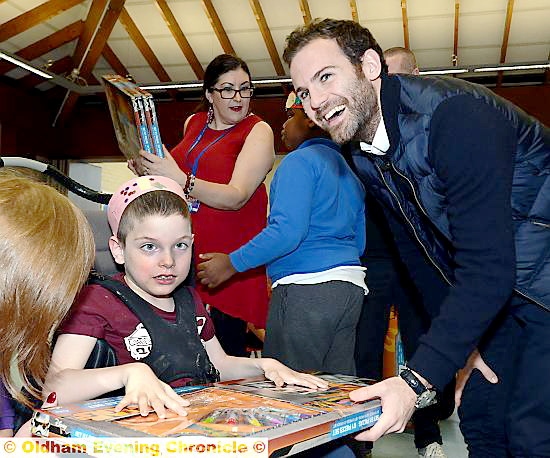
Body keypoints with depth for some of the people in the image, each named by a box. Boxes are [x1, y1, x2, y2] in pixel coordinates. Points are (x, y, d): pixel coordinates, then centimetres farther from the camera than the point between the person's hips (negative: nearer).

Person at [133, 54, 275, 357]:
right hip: (185, 245, 5)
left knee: (226, 347, -6)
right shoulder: (194, 123, 14)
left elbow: (236, 196, -17)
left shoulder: (258, 131, -3)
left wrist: (180, 180, -30)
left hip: (228, 253, -5)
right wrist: (151, 172, 12)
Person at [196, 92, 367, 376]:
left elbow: (287, 231, -18)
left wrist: (231, 264, -11)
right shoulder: (349, 172, 20)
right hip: (352, 287, 9)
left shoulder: (300, 161, -6)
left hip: (306, 289, -9)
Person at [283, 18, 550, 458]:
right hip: (503, 292, 7)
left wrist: (417, 379, -34)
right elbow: (417, 249, 8)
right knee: (480, 419, 10)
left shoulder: (453, 113, -28)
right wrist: (462, 335, 3)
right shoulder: (364, 155, -1)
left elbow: (487, 267, -32)